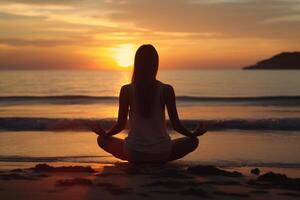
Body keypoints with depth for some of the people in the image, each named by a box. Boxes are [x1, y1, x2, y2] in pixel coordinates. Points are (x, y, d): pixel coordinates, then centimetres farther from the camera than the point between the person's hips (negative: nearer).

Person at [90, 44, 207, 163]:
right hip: (161, 153, 0)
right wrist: (194, 134, 18)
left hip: (134, 153, 0)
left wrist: (105, 134, 21)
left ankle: (136, 162, 9)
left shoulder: (127, 90, -3)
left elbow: (121, 125, 1)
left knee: (102, 140, 26)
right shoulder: (166, 90, -4)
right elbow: (176, 125, -1)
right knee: (193, 141, 25)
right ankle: (159, 162, 9)